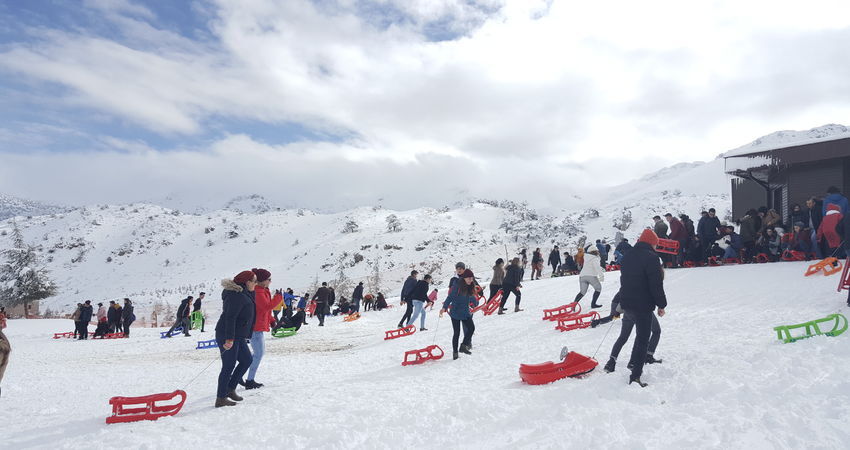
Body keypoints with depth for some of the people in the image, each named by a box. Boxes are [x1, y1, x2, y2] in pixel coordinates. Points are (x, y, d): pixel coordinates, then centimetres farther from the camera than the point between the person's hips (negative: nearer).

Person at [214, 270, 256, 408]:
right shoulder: (237, 295, -19)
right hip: (227, 336, -10)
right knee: (229, 366, -5)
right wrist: (229, 339, -26)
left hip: (238, 336, 10)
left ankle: (230, 389, 22)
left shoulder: (244, 294, 13)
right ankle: (221, 399, 4)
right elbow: (230, 317, -24)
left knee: (247, 359, 14)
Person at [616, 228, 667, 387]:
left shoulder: (628, 256, 12)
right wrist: (661, 304, -6)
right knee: (643, 340, -2)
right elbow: (656, 284, -16)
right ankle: (635, 376, -4)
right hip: (643, 305, -8)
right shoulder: (651, 257, -14)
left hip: (626, 303, 8)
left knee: (641, 333, 26)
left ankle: (633, 363, 24)